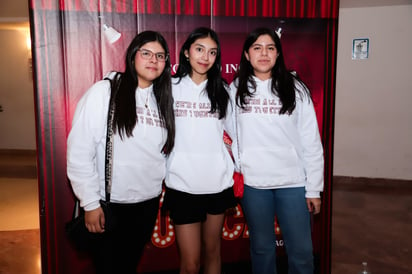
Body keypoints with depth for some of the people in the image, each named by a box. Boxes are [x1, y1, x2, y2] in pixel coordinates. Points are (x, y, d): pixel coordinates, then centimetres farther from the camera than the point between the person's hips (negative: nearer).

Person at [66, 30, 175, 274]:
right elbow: (80, 150, -14)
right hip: (110, 203, -5)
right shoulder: (104, 91, -12)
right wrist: (90, 202, -14)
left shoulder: (162, 98, 6)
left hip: (149, 202, 5)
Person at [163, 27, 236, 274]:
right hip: (183, 185, -2)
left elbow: (238, 129, 11)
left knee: (212, 251, 16)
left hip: (218, 183, 2)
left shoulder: (222, 90, 7)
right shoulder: (170, 87, 1)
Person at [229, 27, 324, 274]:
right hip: (253, 182, 1)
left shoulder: (295, 89, -1)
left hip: (293, 182, 0)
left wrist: (314, 188, -2)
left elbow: (311, 142, -1)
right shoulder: (235, 90, 2)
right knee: (262, 248, 15)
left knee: (302, 251, 8)